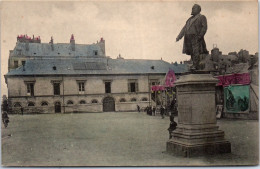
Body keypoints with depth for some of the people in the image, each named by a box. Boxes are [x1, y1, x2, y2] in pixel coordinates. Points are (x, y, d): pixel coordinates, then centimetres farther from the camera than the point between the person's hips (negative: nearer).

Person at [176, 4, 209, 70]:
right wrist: (179, 36, 13)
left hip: (196, 37, -6)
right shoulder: (190, 19, 25)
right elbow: (185, 28, 21)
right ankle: (196, 66, 9)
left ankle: (195, 66, -14)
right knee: (191, 52, 3)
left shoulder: (202, 17, 6)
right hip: (188, 37, 6)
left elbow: (204, 27, -6)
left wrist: (200, 35, -19)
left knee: (196, 51, -13)